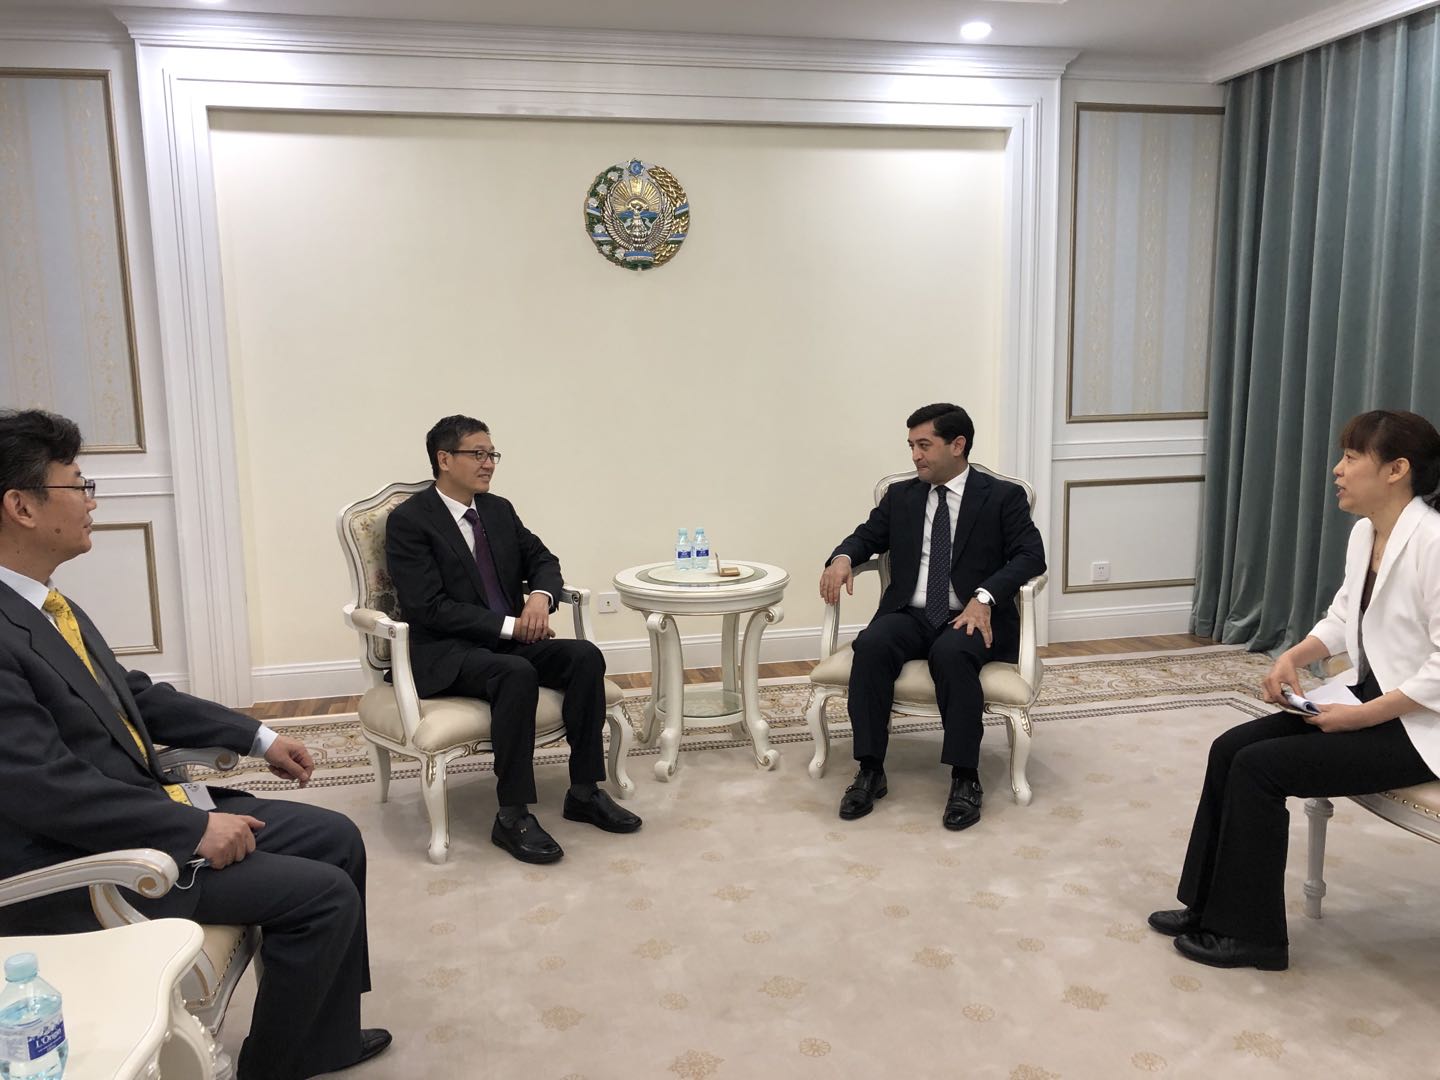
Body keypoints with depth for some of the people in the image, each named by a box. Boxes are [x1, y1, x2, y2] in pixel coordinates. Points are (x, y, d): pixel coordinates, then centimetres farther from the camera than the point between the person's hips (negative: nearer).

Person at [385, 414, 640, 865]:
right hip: (445, 652, -6)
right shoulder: (408, 520, -9)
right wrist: (509, 625, -19)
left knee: (585, 656, -19)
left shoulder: (499, 510, 12)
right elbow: (430, 608, -16)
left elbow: (543, 560, 15)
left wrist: (540, 596, -10)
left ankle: (584, 793, -9)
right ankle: (512, 816, -25)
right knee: (517, 674, -36)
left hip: (509, 639, 7)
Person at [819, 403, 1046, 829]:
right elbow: (867, 536, 21)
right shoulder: (901, 496, 17)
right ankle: (870, 771, -23)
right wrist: (842, 558, -5)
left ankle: (965, 779, -26)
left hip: (971, 618, -3)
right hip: (908, 615, 3)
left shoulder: (1003, 497, 4)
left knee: (951, 653, -37)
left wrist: (984, 597, -23)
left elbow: (1031, 555, -5)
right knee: (871, 645, -30)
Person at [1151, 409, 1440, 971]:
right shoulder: (1364, 532, 5)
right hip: (1366, 697, 9)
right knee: (1230, 749, -4)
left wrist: (1360, 717, -23)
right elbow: (1342, 617, 15)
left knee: (1258, 767, -17)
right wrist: (1294, 656, -4)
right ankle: (1210, 906, 7)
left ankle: (1251, 933, 0)